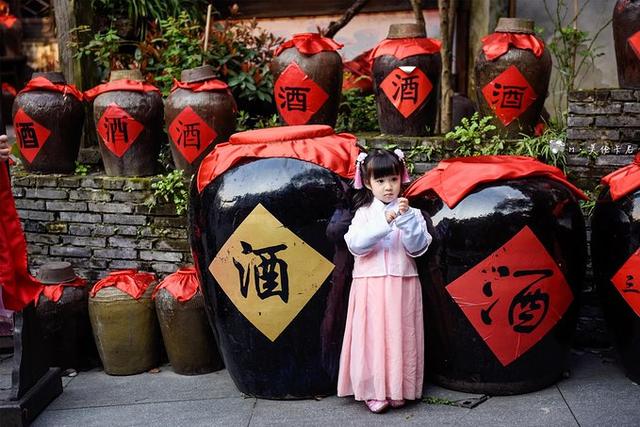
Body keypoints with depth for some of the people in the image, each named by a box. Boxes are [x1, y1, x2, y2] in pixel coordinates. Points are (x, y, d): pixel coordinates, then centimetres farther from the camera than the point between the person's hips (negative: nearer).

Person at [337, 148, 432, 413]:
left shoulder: (411, 212, 6)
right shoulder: (364, 213, 3)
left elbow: (418, 248, -4)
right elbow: (355, 244, -12)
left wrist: (407, 219, -17)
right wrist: (384, 221, -21)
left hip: (403, 285, 1)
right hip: (371, 284, -1)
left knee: (400, 335, 3)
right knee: (372, 335, -1)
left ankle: (398, 388, 16)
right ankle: (373, 390, 9)